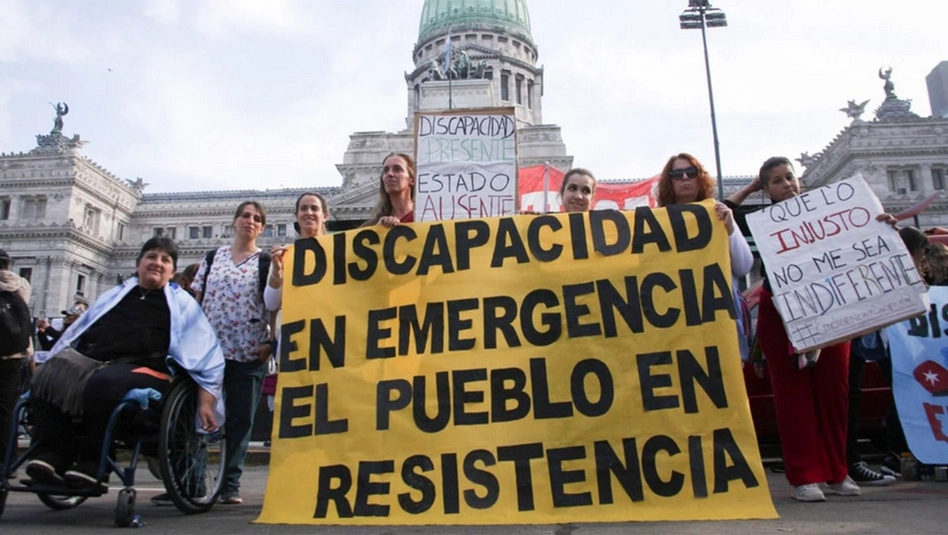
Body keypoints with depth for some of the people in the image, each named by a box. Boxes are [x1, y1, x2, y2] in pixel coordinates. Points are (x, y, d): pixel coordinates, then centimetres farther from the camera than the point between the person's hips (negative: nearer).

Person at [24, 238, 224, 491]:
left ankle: (93, 463, -23)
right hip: (89, 360, 6)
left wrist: (205, 402, -5)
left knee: (102, 384, -35)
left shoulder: (182, 303, 13)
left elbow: (206, 352, 5)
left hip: (142, 368, -5)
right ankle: (53, 454, -19)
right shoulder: (113, 295, 26)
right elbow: (76, 332, 31)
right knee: (44, 376, -20)